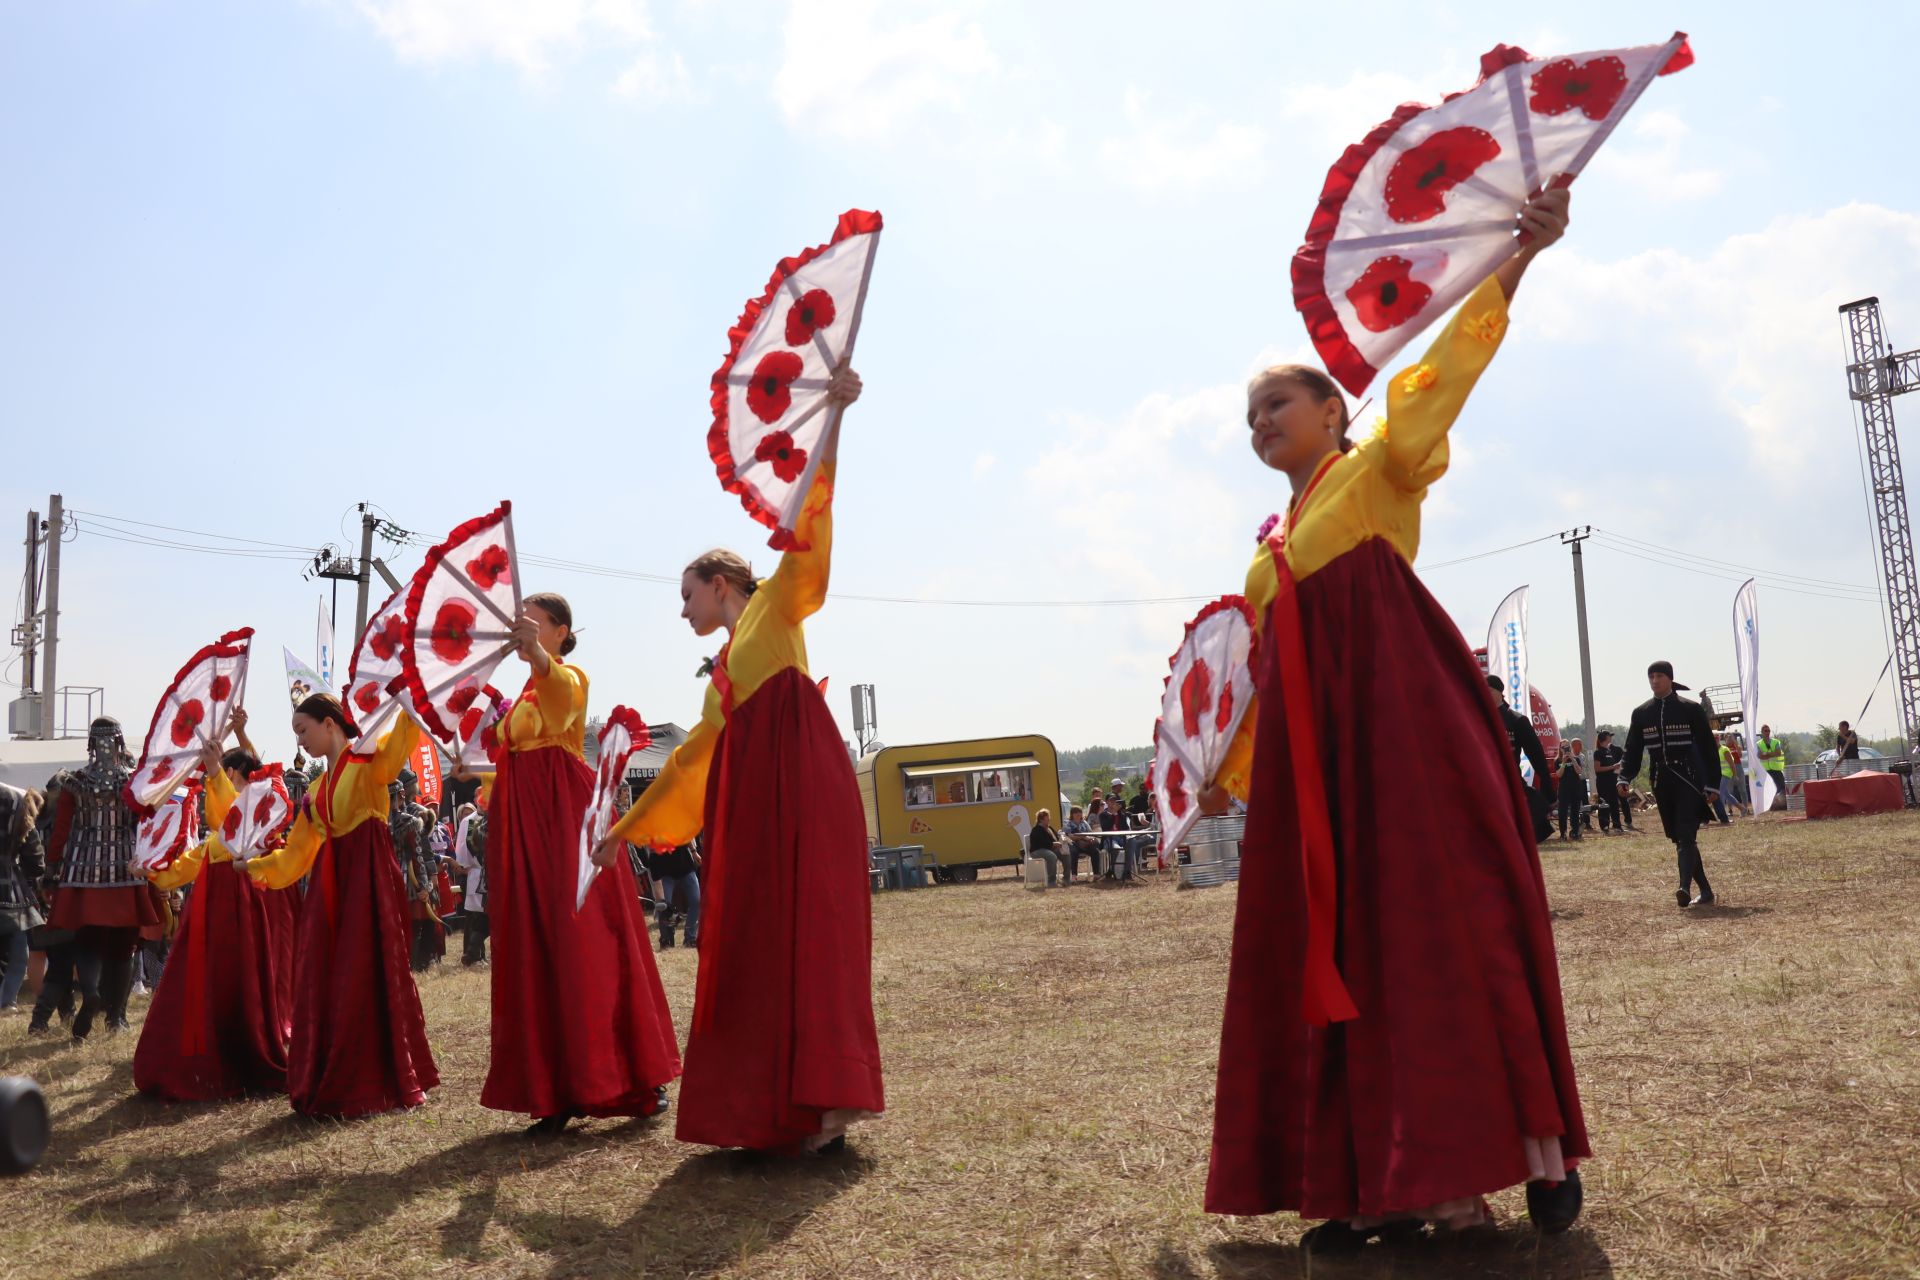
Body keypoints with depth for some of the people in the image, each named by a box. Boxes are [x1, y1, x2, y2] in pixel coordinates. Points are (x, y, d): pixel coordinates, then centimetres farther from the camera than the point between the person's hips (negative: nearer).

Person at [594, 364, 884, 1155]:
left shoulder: (774, 606, 9)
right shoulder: (720, 675, 27)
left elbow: (810, 516, -3)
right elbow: (688, 758, 29)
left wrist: (833, 419, -13)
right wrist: (624, 828, 31)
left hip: (800, 776, -7)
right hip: (751, 795, 8)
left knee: (805, 922, -11)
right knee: (754, 934, 4)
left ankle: (828, 1102, -10)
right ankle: (771, 1102, 8)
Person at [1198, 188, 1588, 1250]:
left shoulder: (1379, 470, 6)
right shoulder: (1272, 552, 22)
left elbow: (1443, 372, -9)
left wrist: (1514, 261, -22)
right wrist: (1232, 773, 24)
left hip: (1403, 725, -6)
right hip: (1315, 762, 7)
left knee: (1448, 921, -7)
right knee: (1343, 946, 3)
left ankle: (1540, 1148, 5)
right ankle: (1396, 1180, 8)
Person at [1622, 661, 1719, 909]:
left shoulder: (1690, 709, -1)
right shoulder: (1641, 714, 9)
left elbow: (1709, 748, -1)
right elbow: (1632, 750, 9)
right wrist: (1624, 777, -6)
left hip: (1689, 782, -4)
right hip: (1662, 785, 5)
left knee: (1686, 835, -17)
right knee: (1679, 839, 8)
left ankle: (1685, 888, -28)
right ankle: (1705, 892, 18)